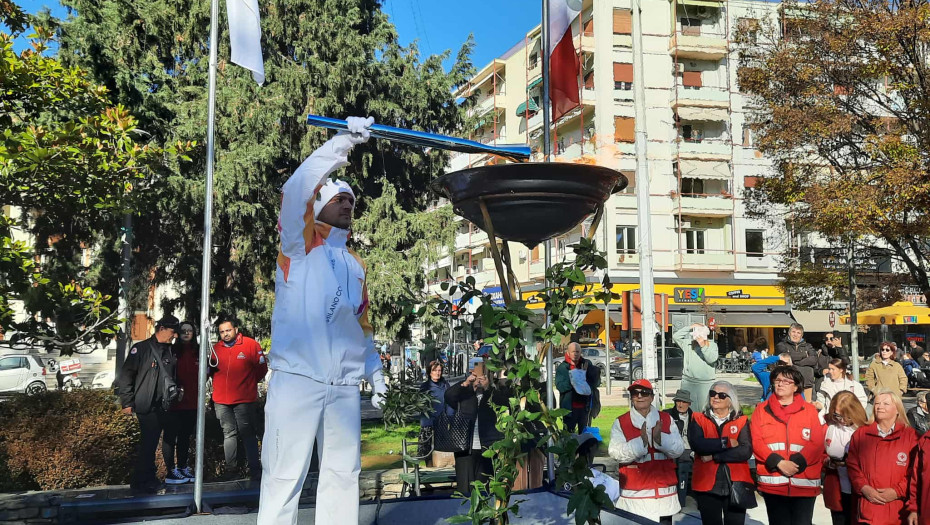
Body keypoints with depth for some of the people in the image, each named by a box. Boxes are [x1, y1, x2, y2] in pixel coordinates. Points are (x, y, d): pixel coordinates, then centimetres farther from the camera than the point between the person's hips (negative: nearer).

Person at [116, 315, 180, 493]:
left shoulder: (169, 351, 14)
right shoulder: (141, 348, -6)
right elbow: (125, 376, -8)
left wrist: (175, 389, 9)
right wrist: (127, 402, -11)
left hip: (162, 406, 7)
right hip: (146, 406, -7)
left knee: (151, 443, 14)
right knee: (148, 443, -7)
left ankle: (149, 479, 22)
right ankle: (139, 482, 3)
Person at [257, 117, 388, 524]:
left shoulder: (356, 265, 20)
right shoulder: (299, 243, 4)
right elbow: (296, 191, -14)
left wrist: (374, 370, 15)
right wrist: (344, 142, -16)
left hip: (346, 387, 6)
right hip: (296, 380, -5)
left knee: (343, 475, 9)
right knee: (284, 477, -5)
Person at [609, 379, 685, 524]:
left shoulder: (667, 420, 6)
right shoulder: (620, 423, -2)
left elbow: (679, 450, -2)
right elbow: (616, 453, -14)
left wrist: (660, 438, -19)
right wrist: (641, 441, -26)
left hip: (664, 494, 3)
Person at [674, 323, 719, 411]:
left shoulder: (712, 345, 4)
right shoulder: (687, 343, 9)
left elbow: (712, 359, -10)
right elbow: (675, 336, 0)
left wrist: (703, 346, -21)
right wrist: (689, 328, -1)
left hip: (706, 383, -2)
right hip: (688, 382, 2)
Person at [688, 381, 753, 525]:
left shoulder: (741, 421, 6)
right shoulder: (699, 419, 6)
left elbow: (746, 451, -9)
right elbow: (697, 445, -12)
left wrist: (714, 456, -14)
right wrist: (726, 442, -13)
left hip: (736, 485, 0)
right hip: (708, 486, 0)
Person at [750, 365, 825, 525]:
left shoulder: (809, 410, 8)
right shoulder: (762, 410, 8)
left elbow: (817, 444, -1)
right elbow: (756, 442, -1)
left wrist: (797, 463, -14)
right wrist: (778, 462, -14)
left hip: (805, 483, 0)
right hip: (773, 483, 0)